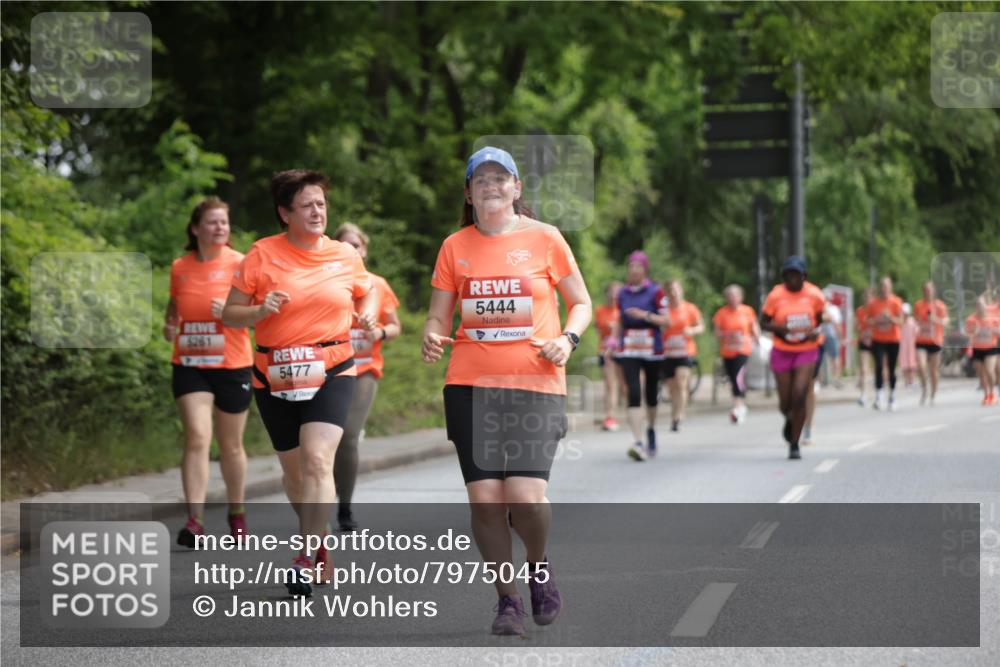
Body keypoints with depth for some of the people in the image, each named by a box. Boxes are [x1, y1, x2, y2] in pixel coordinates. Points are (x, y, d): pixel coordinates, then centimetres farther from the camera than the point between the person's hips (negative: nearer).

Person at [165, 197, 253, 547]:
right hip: (189, 365, 1)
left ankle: (236, 512, 30)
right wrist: (170, 325, 3)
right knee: (196, 437, -14)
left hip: (232, 365, -1)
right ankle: (195, 520, -19)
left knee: (231, 445, 10)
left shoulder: (240, 264, -3)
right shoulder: (180, 267, 6)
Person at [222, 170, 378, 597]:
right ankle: (318, 541, 36)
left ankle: (309, 558, -20)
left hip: (331, 372, -1)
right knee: (294, 470, 11)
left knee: (317, 459, -21)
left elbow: (367, 293, 24)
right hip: (275, 377, 1)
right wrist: (259, 311, -21)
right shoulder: (263, 254, -3)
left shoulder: (346, 257, 4)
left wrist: (368, 315, 2)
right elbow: (229, 315, 0)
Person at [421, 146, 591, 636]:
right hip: (470, 386, 2)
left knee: (526, 496, -15)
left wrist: (567, 339, -8)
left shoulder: (544, 238, 4)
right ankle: (507, 598, 12)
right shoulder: (455, 247, 8)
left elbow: (581, 304, 11)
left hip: (535, 385, -2)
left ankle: (538, 565, 17)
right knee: (484, 498, -6)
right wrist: (433, 339, -11)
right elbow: (439, 316, 11)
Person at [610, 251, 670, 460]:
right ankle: (637, 442, -22)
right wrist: (614, 340, 7)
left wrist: (645, 315, -20)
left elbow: (666, 319, -8)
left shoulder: (655, 292, -2)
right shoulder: (623, 293, 9)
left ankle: (651, 429, 38)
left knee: (651, 392, 10)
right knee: (633, 393, -14)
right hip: (628, 351, 1)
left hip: (651, 349, -1)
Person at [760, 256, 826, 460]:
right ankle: (789, 419, 44)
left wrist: (816, 331, -12)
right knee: (785, 402, 5)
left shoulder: (814, 295, -5)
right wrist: (778, 328, -21)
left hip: (807, 350, -1)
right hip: (782, 351, 1)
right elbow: (763, 322, 0)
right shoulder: (775, 296, -7)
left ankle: (794, 445, -3)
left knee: (799, 397, -14)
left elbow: (822, 318, 10)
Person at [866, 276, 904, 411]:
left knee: (891, 369, 6)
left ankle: (892, 398, 18)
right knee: (879, 366, -16)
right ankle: (878, 398, -19)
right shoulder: (874, 303, 1)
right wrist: (876, 320, -9)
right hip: (878, 340, 0)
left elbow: (900, 322, -9)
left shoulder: (896, 302, -3)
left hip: (893, 340, 0)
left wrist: (890, 317, -24)